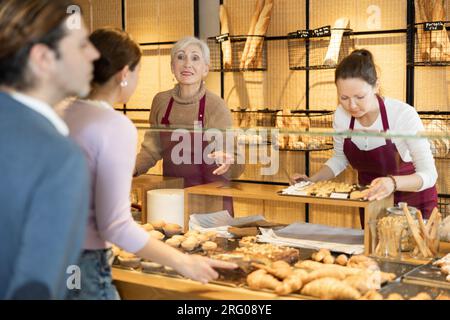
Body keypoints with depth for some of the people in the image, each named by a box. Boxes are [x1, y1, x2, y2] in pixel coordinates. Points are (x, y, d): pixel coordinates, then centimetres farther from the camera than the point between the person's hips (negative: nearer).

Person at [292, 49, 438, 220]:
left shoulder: (403, 114, -29)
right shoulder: (341, 115, -15)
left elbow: (429, 175, -30)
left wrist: (393, 182, -48)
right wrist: (312, 180, -13)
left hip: (412, 200, -4)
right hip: (371, 200, 4)